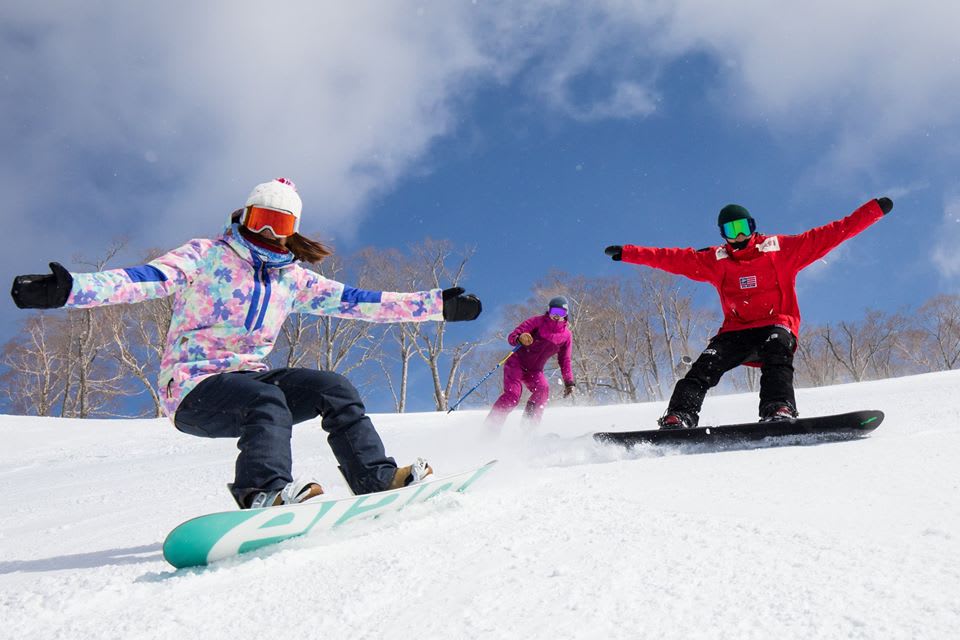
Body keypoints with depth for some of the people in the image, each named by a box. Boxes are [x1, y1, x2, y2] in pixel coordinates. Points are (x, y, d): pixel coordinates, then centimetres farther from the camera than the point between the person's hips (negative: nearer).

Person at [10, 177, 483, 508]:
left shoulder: (293, 279, 10)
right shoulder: (206, 256, -2)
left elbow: (356, 302, 8)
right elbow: (147, 279, -17)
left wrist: (438, 305, 5)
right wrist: (70, 289, -35)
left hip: (250, 377, 5)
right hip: (192, 385, -5)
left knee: (335, 390, -14)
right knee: (269, 401, -34)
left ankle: (375, 478, -14)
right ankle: (263, 492, -51)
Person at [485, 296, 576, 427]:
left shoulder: (566, 335, 3)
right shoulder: (538, 321, -9)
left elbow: (565, 361, 12)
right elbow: (512, 336, -15)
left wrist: (569, 382, 1)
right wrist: (520, 338, -39)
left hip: (534, 371, 4)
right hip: (516, 363, -4)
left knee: (543, 388, -27)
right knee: (513, 394, -23)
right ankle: (490, 427, -17)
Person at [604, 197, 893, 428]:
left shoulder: (782, 249, 5)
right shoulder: (714, 260, 10)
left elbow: (831, 234, 5)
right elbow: (672, 258, 9)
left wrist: (875, 209, 1)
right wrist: (627, 253, 6)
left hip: (777, 325, -1)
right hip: (737, 329, 2)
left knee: (776, 359, -34)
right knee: (705, 366, -21)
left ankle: (779, 411, -49)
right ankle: (678, 418, -32)